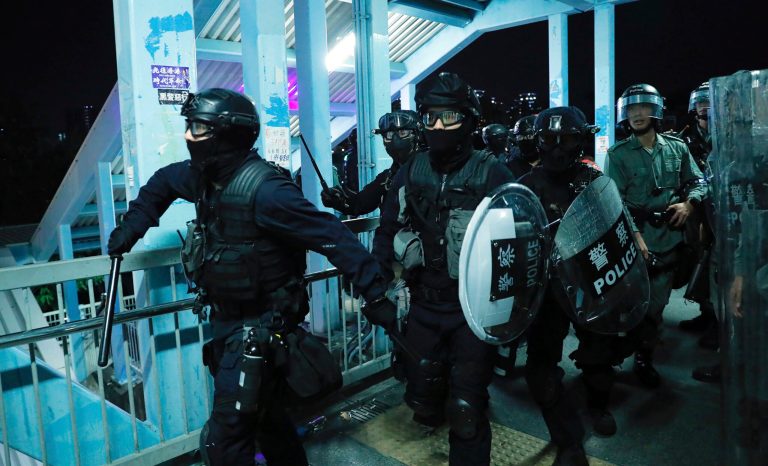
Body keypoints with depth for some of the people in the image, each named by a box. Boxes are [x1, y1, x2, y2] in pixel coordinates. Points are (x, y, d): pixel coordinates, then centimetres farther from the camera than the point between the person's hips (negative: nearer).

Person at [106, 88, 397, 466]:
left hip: (261, 326, -8)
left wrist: (375, 294, -29)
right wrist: (131, 227, 14)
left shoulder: (264, 189, -26)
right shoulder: (203, 176, 0)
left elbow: (333, 237, -27)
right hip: (225, 319, 9)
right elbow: (160, 184, 22)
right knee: (264, 413, 26)